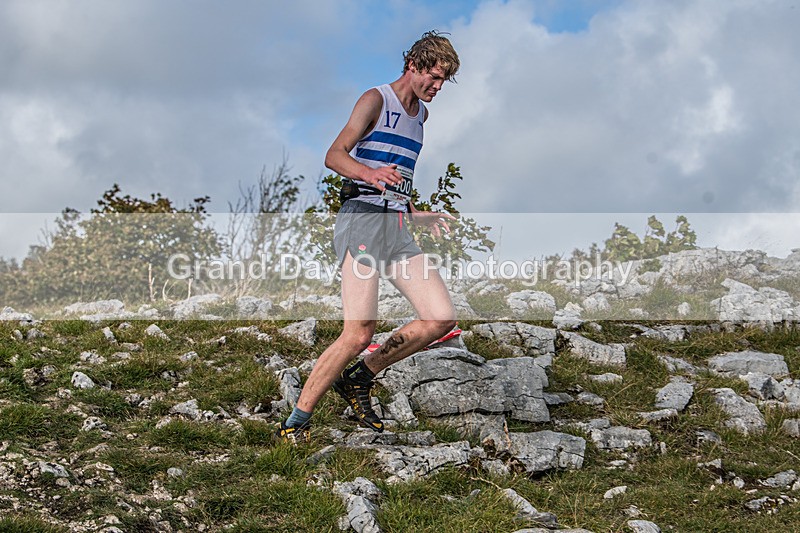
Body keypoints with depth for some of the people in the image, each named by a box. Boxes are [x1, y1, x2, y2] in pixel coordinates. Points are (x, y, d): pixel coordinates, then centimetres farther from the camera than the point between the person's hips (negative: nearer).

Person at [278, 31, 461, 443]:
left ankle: (359, 379, 8)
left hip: (397, 227, 8)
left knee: (441, 320, -6)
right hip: (362, 219, -8)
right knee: (359, 333, -18)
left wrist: (417, 216, 32)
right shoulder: (376, 100, 0)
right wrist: (371, 174, -31)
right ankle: (295, 423, -7)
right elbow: (334, 155, -13)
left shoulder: (420, 113, 24)